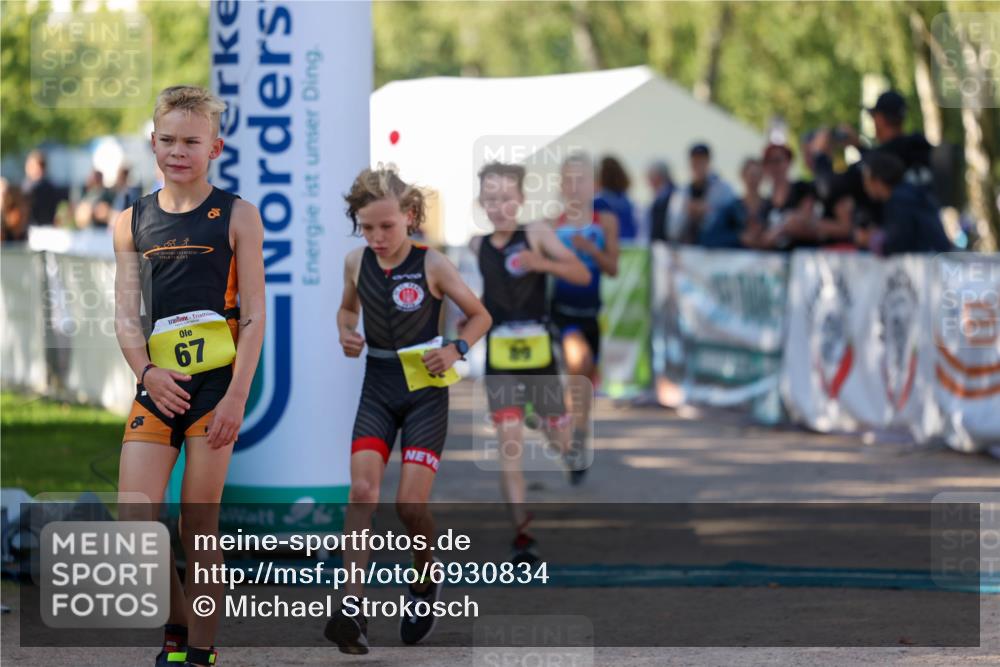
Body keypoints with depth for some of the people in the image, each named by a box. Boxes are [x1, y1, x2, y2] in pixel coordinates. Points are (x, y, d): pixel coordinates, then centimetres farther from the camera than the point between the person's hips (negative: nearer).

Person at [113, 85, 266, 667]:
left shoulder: (236, 217, 1)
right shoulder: (132, 222, 11)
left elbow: (254, 315, -2)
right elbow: (127, 314, 8)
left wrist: (236, 398, -11)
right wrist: (147, 371, -11)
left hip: (216, 381, -3)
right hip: (158, 383, 3)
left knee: (200, 525, -3)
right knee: (135, 523, -7)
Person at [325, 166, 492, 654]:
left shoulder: (431, 265, -11)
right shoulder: (356, 262, -1)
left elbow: (480, 316, 1)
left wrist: (456, 350, -16)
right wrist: (346, 334, -1)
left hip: (424, 390, -3)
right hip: (377, 389, 3)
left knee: (410, 503, -8)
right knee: (362, 491, -15)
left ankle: (425, 584, 22)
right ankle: (352, 604, -22)